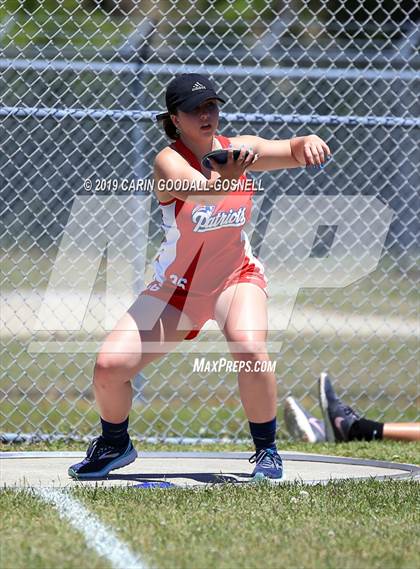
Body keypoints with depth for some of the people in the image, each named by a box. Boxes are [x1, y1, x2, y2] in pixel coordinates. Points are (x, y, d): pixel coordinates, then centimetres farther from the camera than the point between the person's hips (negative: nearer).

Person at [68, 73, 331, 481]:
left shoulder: (239, 148, -9)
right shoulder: (169, 161, -21)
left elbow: (292, 152, -17)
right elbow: (198, 189, -41)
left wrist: (309, 143, -41)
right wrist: (224, 180, -64)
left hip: (236, 277, 1)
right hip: (176, 285, -1)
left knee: (250, 347, -31)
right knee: (110, 366, -12)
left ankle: (266, 450, -9)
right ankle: (115, 444, 20)